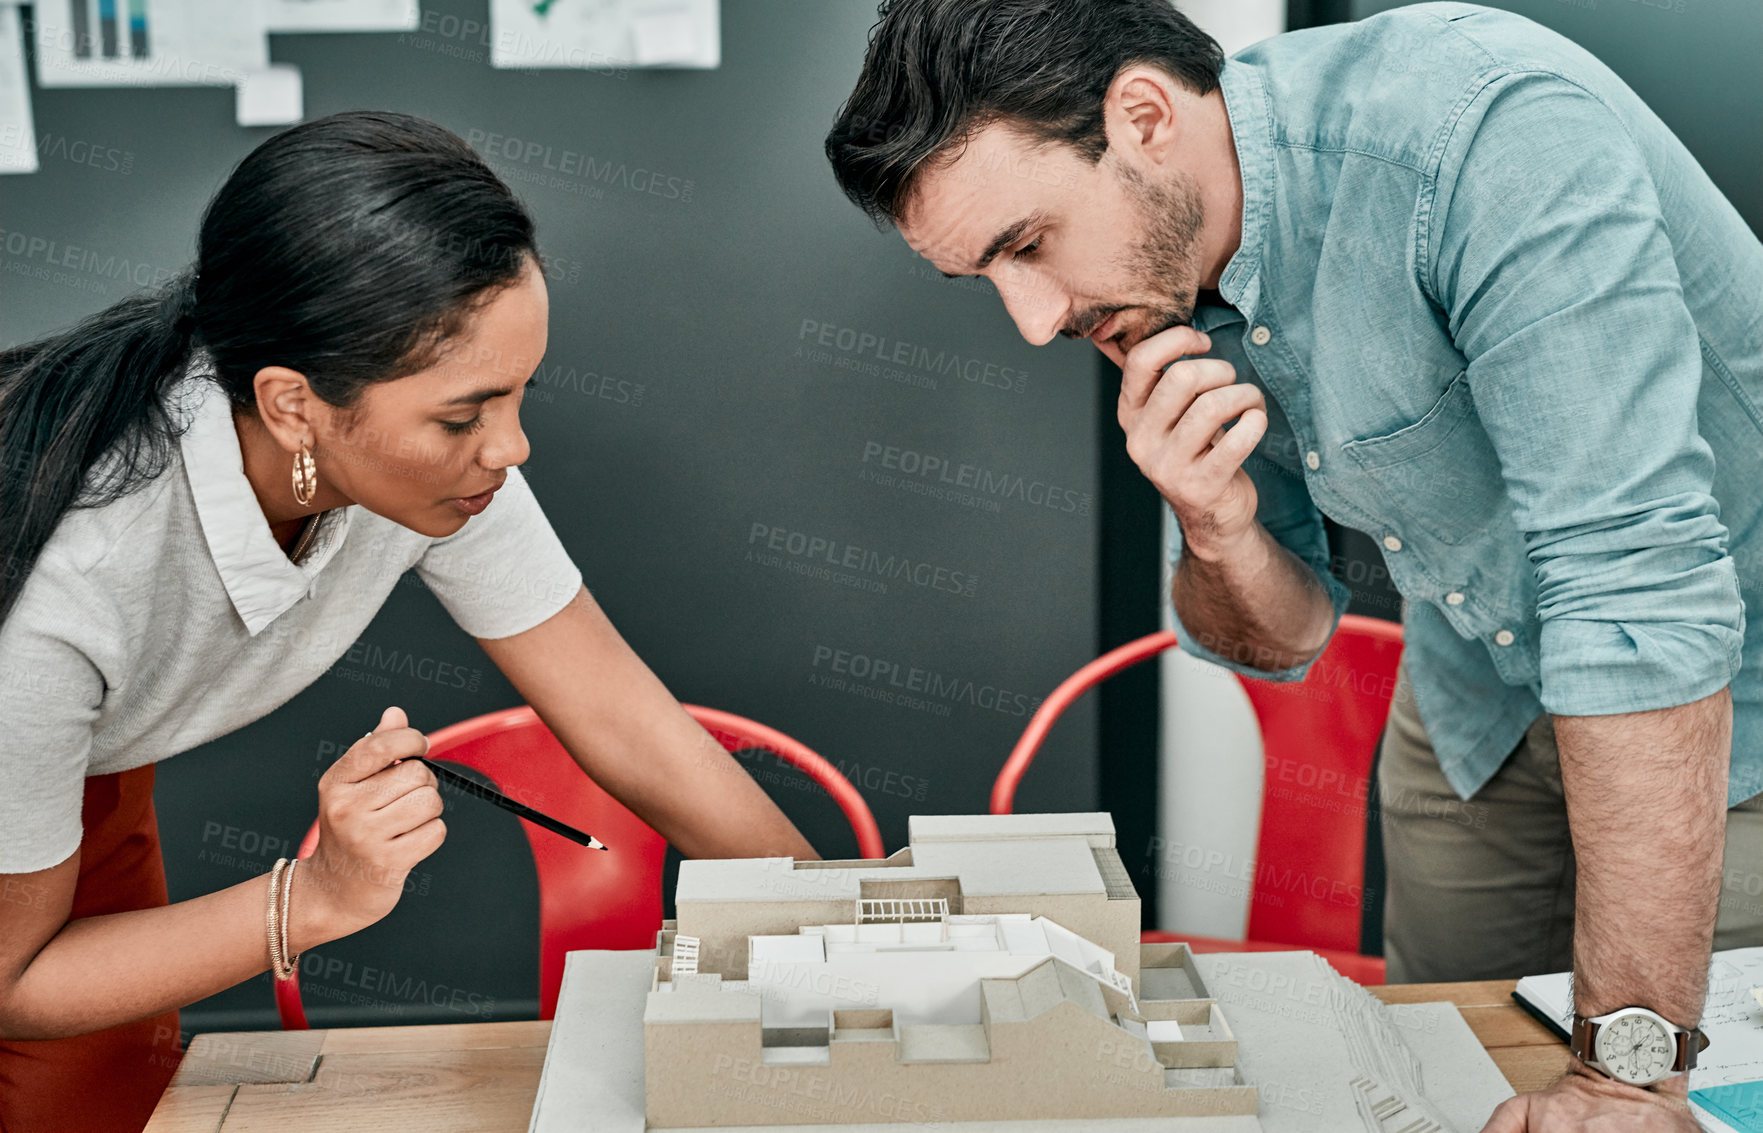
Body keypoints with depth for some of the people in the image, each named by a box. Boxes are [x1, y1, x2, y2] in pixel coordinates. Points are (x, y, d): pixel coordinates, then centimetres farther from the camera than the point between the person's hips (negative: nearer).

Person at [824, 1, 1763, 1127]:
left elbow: (1635, 582, -38)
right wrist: (1216, 529, -26)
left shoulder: (1492, 129, -34)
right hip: (1481, 717, 6)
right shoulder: (1157, 274, -10)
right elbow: (1286, 637, -1)